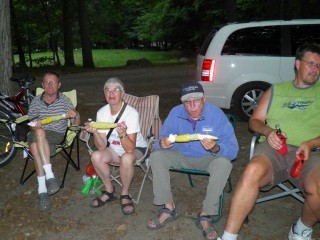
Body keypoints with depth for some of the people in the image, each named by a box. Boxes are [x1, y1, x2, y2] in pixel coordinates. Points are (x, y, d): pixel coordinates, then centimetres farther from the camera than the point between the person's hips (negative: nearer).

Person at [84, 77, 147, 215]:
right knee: (96, 156, -25)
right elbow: (102, 147, -14)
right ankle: (109, 191, 1)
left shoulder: (131, 113, -24)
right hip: (114, 149, 4)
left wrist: (123, 134, -48)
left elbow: (130, 149, -30)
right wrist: (95, 132, -32)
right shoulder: (101, 113, -10)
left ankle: (125, 194, -8)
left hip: (136, 149, -4)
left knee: (126, 158, -36)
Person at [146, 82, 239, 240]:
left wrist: (215, 148, -46)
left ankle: (205, 215, -19)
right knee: (156, 156, -20)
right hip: (182, 156, 3)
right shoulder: (175, 113, -14)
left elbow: (233, 150, -24)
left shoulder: (217, 114, -21)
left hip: (207, 158, -2)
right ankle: (169, 208, -10)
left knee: (224, 163, -33)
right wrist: (162, 143, -34)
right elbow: (161, 142, -8)